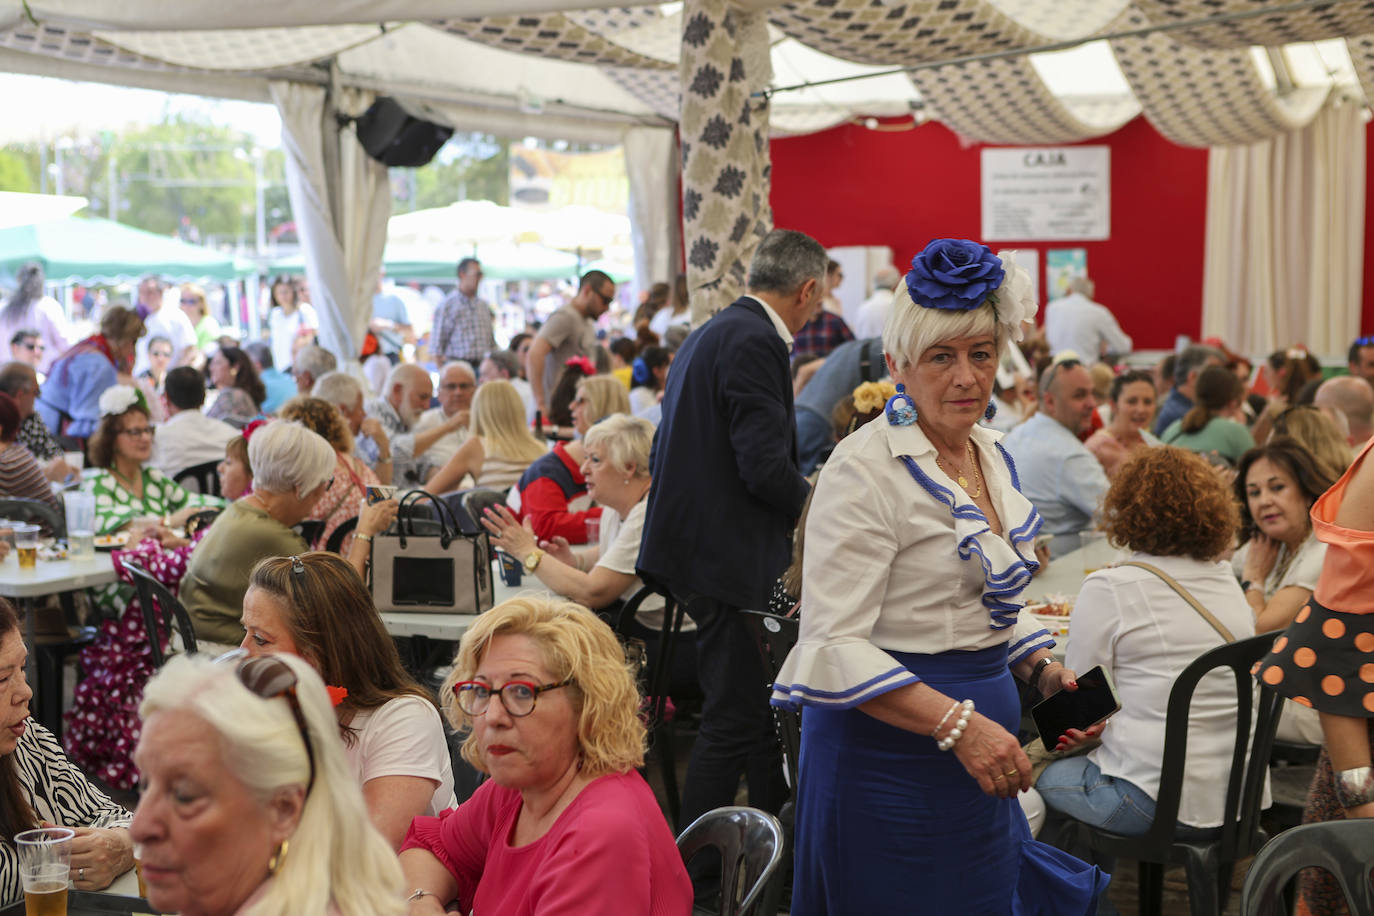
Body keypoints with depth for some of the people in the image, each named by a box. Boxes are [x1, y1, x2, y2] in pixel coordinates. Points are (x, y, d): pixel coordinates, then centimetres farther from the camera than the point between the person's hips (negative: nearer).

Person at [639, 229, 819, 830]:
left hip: (698, 549, 11)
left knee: (764, 711, 18)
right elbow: (765, 465, -22)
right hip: (730, 559, -11)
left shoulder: (709, 334, 16)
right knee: (735, 721, -3)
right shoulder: (755, 342, -16)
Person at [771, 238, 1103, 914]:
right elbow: (833, 646, -23)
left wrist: (1039, 669, 7)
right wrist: (956, 724, -29)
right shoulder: (865, 469, -17)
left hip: (979, 756, 8)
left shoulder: (990, 453, 10)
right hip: (887, 753, -8)